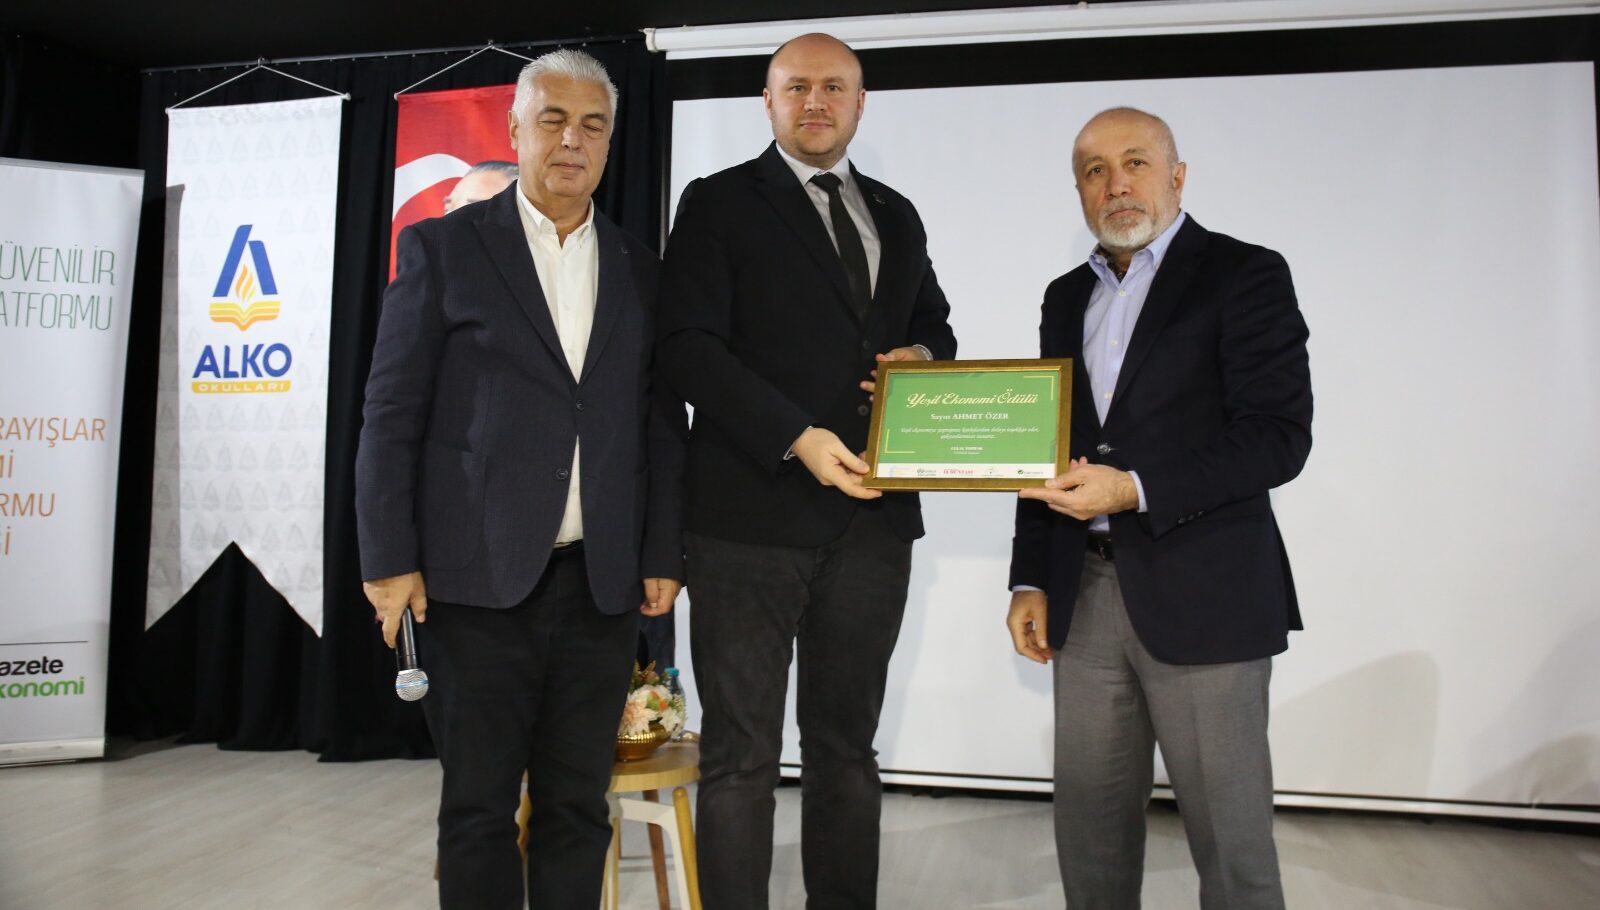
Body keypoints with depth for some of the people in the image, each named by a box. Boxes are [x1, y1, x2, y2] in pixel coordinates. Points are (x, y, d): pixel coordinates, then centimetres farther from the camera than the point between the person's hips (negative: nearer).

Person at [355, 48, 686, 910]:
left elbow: (663, 422, 11)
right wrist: (390, 557, -5)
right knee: (478, 807, 7)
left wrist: (663, 554, 4)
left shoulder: (639, 267, 11)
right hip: (477, 577, -2)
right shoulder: (442, 246, 3)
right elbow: (392, 412, 0)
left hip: (601, 582, 3)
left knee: (578, 805, 10)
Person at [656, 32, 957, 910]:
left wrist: (922, 357, 2)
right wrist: (797, 437, -19)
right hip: (752, 511, -5)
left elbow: (931, 324, 27)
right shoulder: (718, 203, 1)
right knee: (740, 752, 2)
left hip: (871, 512, 5)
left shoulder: (896, 216, 17)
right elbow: (688, 346, -8)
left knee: (846, 742, 14)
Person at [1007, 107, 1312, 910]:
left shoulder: (1243, 275, -2)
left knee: (1230, 835, 3)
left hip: (1202, 596, -5)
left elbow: (1279, 436, -12)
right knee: (1089, 821, 12)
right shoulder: (1067, 298, 16)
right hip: (1085, 595, 6)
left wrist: (1136, 488, -20)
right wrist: (1030, 580, 11)